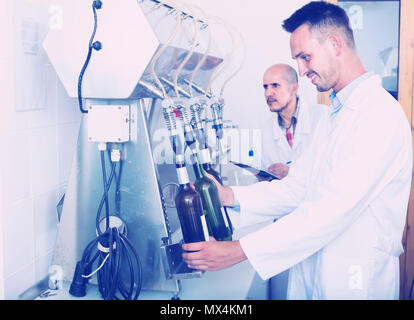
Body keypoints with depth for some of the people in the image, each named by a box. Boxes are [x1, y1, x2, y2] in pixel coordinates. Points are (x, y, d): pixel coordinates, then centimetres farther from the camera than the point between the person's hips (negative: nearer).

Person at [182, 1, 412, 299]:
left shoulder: (381, 114, -19)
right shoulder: (334, 117, 13)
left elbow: (333, 208, -27)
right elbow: (298, 187, 7)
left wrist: (240, 250, -28)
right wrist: (229, 195, -6)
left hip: (354, 283, -8)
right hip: (310, 272, 8)